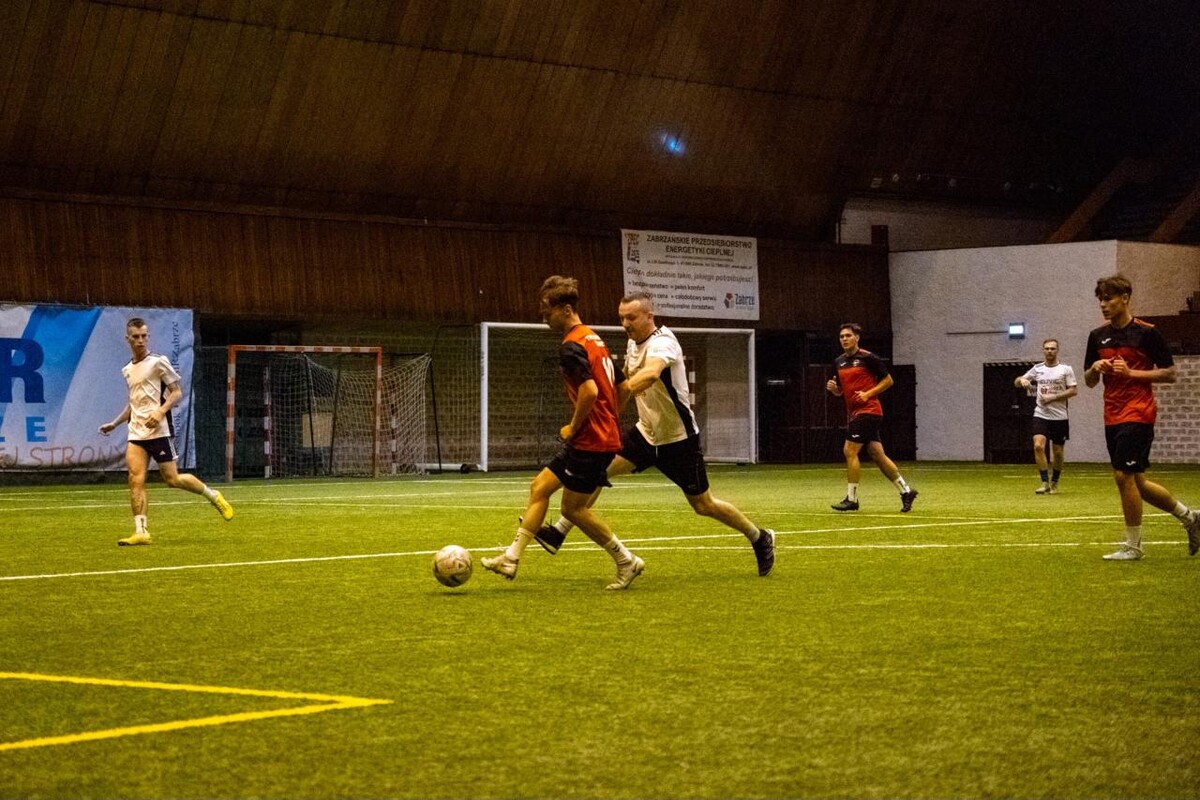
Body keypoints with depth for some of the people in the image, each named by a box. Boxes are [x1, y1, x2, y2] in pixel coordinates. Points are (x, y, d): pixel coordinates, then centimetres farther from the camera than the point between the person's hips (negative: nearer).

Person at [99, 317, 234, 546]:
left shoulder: (158, 362, -3)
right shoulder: (127, 370, 17)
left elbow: (177, 392, -5)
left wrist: (161, 411, -21)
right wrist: (114, 423, 21)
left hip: (158, 430, -5)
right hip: (136, 433, 5)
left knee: (172, 479, -3)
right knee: (135, 478, -11)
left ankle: (213, 496, 21)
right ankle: (141, 532, -11)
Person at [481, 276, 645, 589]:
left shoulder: (571, 347, -16)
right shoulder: (593, 338, 14)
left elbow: (589, 391, -29)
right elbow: (612, 386, 20)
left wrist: (573, 428, -15)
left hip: (591, 441, -10)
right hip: (604, 435, 10)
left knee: (573, 508, 0)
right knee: (540, 487, 12)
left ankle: (626, 561, 7)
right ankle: (511, 558, 13)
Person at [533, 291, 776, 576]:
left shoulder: (663, 342, -24)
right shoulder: (632, 344, 2)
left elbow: (650, 374, -46)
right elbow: (627, 382, 19)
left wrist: (624, 390, -59)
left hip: (678, 438, -7)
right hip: (646, 432, 7)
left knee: (703, 505, 3)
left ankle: (760, 538, 24)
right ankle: (559, 532, -7)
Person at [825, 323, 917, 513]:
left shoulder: (867, 358, -8)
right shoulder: (838, 362, 12)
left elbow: (888, 380, -5)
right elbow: (840, 391, 22)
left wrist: (868, 394, -15)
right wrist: (833, 388, -1)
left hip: (867, 410, -7)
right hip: (853, 412, 7)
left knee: (850, 451, -12)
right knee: (877, 454, 8)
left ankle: (851, 498, -6)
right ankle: (906, 490, 17)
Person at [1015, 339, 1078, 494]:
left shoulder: (1066, 369, 0)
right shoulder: (1037, 369, 8)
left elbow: (1074, 390, -5)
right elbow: (1017, 382, 13)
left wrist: (1053, 397, -15)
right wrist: (1022, 380, -12)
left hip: (1059, 417, -1)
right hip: (1040, 415, 1)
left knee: (1057, 452, 6)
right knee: (1038, 446, -17)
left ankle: (1054, 483, 25)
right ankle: (1045, 482, -11)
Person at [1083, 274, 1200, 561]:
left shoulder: (1146, 333, -7)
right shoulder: (1097, 336, 10)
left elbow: (1170, 373, -6)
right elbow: (1089, 381, 16)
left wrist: (1131, 373, -16)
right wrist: (1096, 369, -6)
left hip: (1138, 415, -7)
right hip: (1112, 417, 7)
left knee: (1124, 476, -12)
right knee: (1136, 483, 9)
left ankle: (1132, 546, 0)